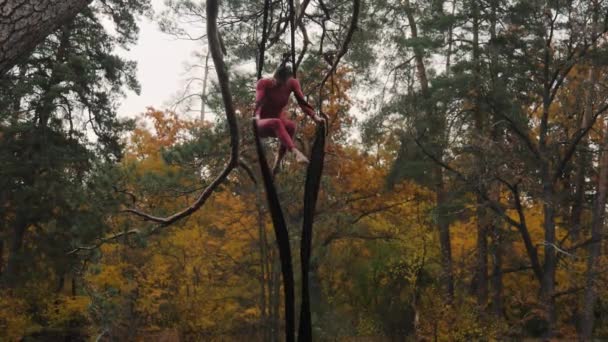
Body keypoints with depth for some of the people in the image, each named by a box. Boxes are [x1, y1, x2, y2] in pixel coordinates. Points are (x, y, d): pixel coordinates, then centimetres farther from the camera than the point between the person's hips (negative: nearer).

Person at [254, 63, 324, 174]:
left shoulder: (292, 83, -5)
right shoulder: (263, 83, -14)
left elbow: (302, 101, -16)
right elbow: (259, 102, -30)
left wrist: (314, 116, -32)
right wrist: (257, 116, -51)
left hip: (278, 123, 3)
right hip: (262, 124, -3)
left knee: (291, 125, -34)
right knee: (276, 123, -39)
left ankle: (277, 164, -28)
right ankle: (296, 152, -56)